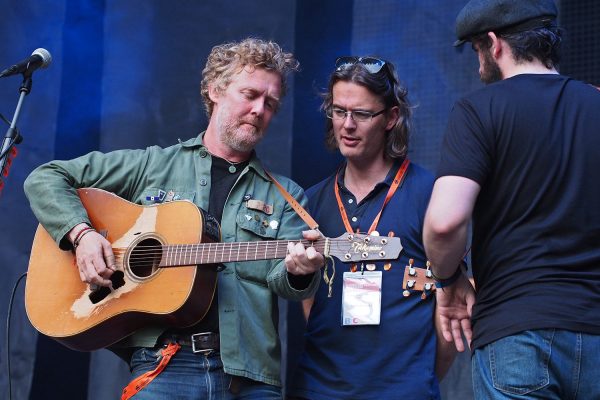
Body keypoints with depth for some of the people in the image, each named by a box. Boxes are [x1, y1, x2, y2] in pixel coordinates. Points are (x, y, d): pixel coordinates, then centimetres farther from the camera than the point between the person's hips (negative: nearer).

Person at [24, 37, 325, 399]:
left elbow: (284, 279, 0)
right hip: (163, 360, -1)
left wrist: (297, 269, -23)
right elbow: (45, 178, 12)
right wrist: (81, 233, -5)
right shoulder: (152, 165, 11)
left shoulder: (285, 195, 13)